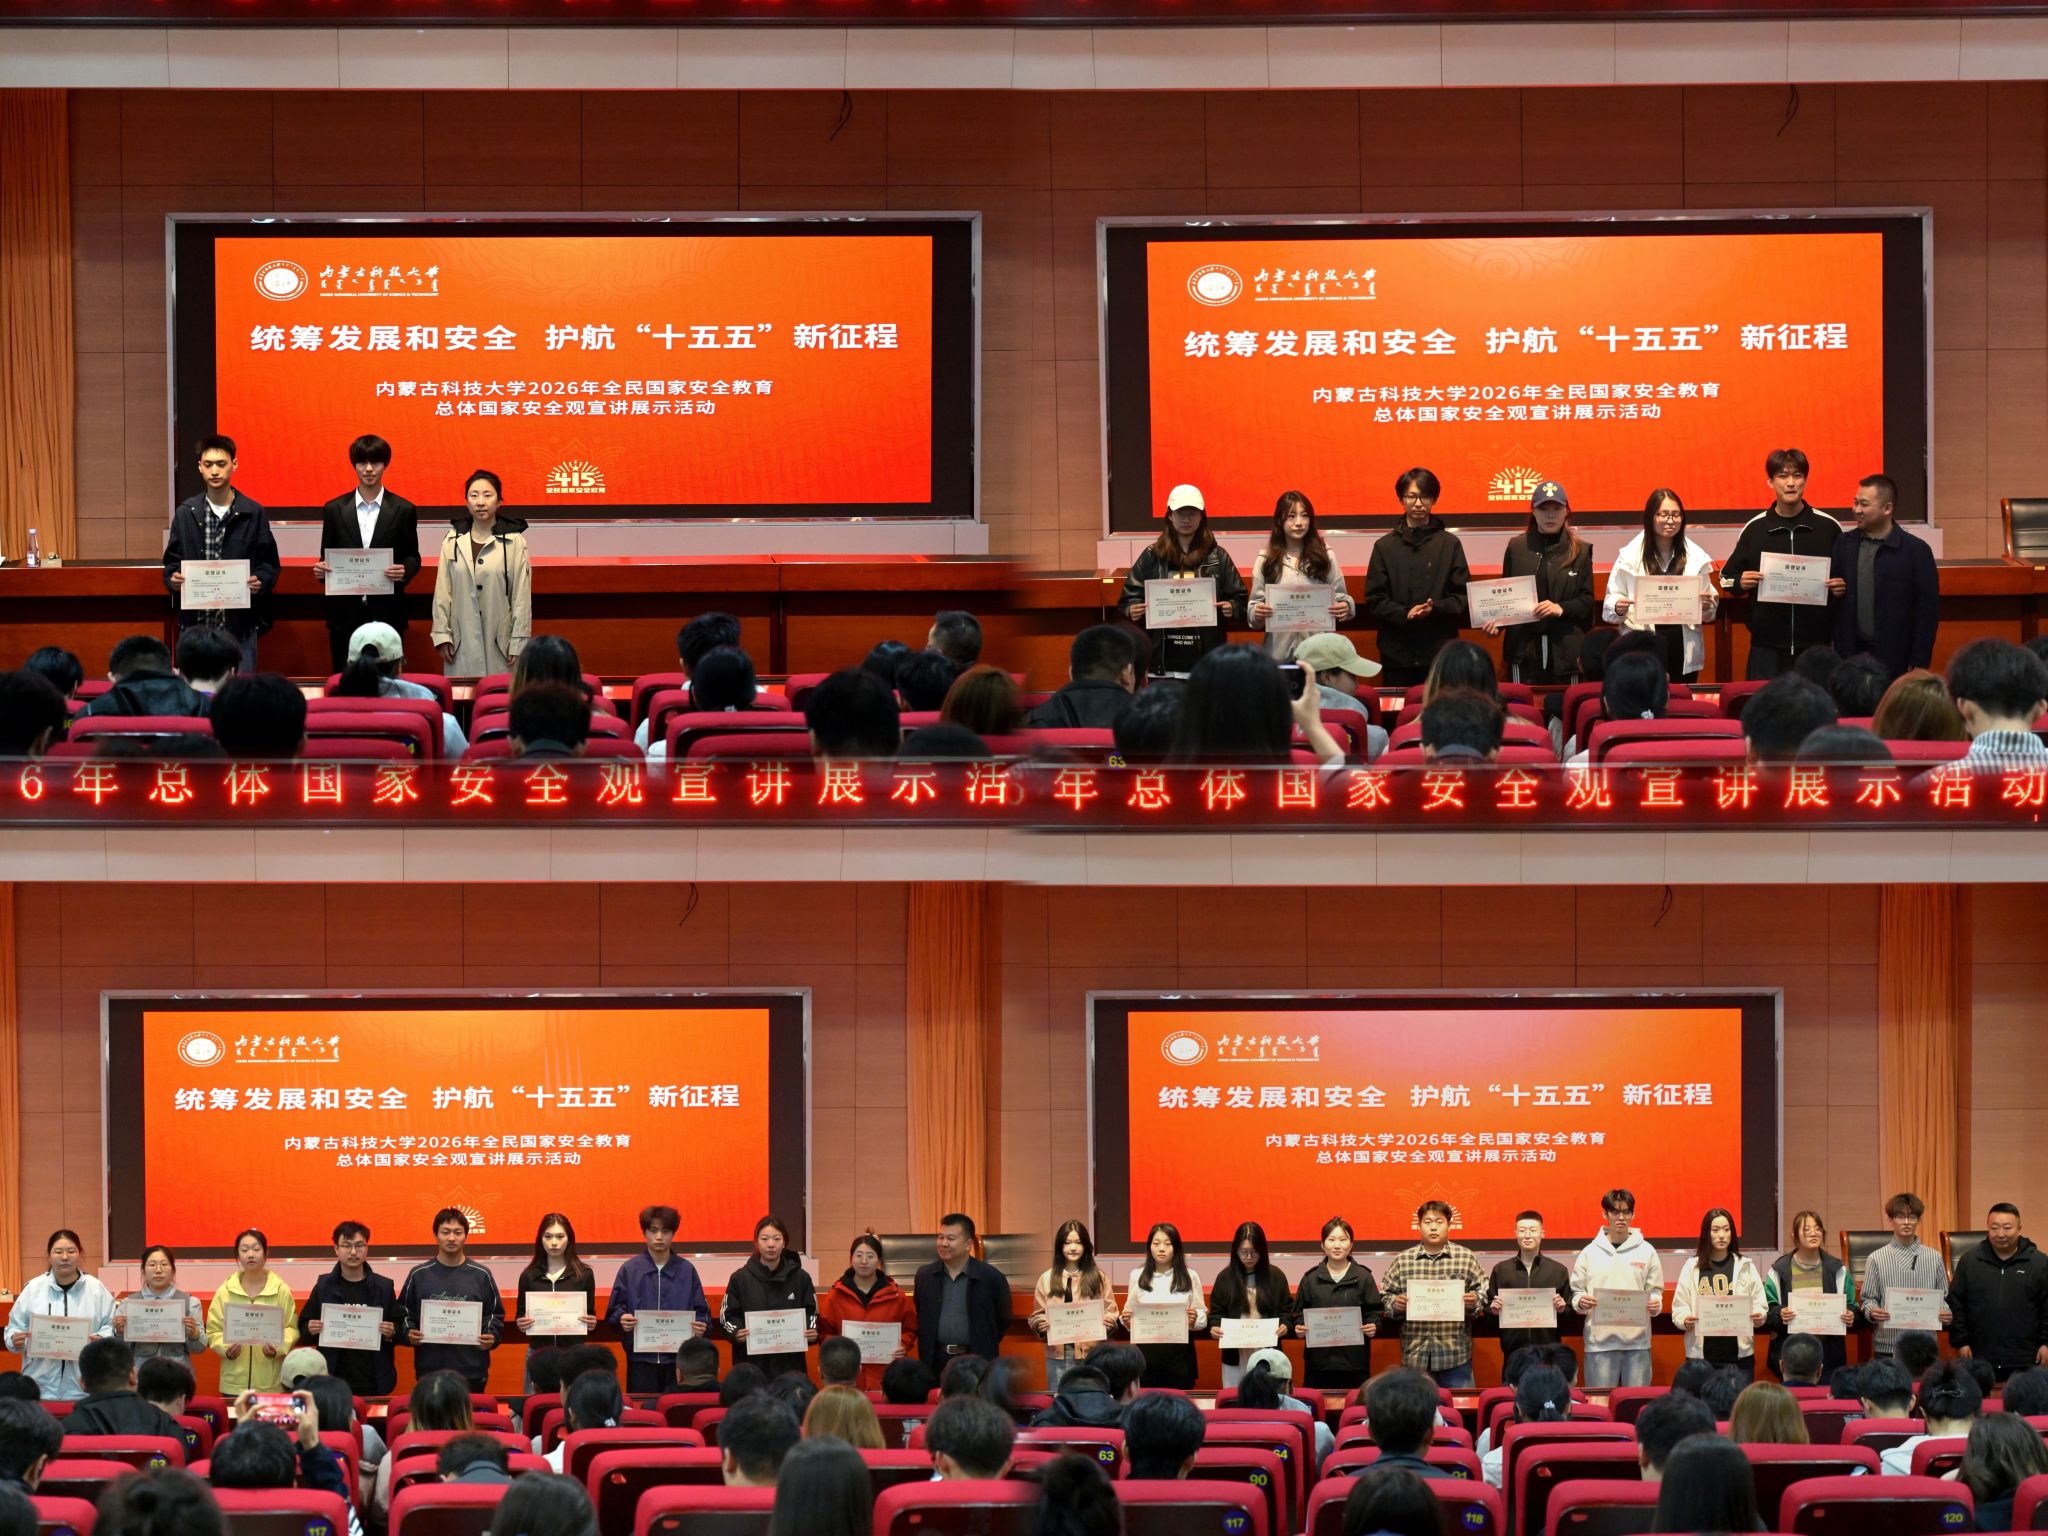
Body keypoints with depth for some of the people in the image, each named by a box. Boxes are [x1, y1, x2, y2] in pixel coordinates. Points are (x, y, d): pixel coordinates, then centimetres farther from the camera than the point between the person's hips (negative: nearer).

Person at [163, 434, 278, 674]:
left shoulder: (253, 513, 3)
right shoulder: (186, 513, 8)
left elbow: (269, 564, 5)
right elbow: (172, 561, 12)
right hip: (195, 622, 1)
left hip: (239, 625, -1)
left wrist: (260, 582, -15)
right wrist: (172, 579, -9)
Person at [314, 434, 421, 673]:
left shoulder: (403, 510, 5)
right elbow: (327, 557, 12)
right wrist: (321, 570, -11)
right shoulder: (334, 509, 8)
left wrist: (404, 571, -14)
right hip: (345, 612, 1)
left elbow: (412, 556, 8)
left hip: (386, 611, -1)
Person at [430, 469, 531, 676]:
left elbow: (522, 597, -2)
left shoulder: (514, 542, -4)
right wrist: (442, 635, 2)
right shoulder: (453, 540, 4)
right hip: (462, 641, 2)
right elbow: (442, 592, 7)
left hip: (500, 642, -2)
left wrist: (518, 643, -4)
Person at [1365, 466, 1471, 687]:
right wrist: (1404, 614, -13)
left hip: (1441, 652, -1)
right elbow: (1374, 600, 4)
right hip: (1397, 652, 1)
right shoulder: (1386, 546, 8)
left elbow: (1463, 596, 5)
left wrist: (1435, 609, -14)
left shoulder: (1450, 544, 7)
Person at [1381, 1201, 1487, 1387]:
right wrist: (1394, 1304, -10)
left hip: (1455, 1352, -1)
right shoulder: (1402, 1260, 7)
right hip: (1415, 1353, 1)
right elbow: (1385, 1296, 10)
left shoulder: (1466, 1257, 4)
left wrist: (1475, 1301, -14)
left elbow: (1484, 1293, 6)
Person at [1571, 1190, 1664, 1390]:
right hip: (1600, 1341, 0)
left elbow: (1655, 1290, 9)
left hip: (1637, 1341, 0)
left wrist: (1655, 1304, -12)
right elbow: (1576, 1292, 8)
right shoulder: (1590, 1253, 7)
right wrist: (1580, 1301, -13)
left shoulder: (1646, 1252, 7)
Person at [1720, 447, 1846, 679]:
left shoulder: (1829, 527, 3)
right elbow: (1727, 577, 11)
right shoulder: (1754, 528, 6)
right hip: (1767, 645, 1)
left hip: (1816, 645, -1)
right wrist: (1740, 582, -10)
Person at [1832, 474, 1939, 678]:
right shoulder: (1845, 543, 8)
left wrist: (1918, 664, -8)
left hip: (1893, 660, -3)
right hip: (1850, 655, 4)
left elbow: (1928, 610, -4)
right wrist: (1834, 591, -6)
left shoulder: (1915, 550, -5)